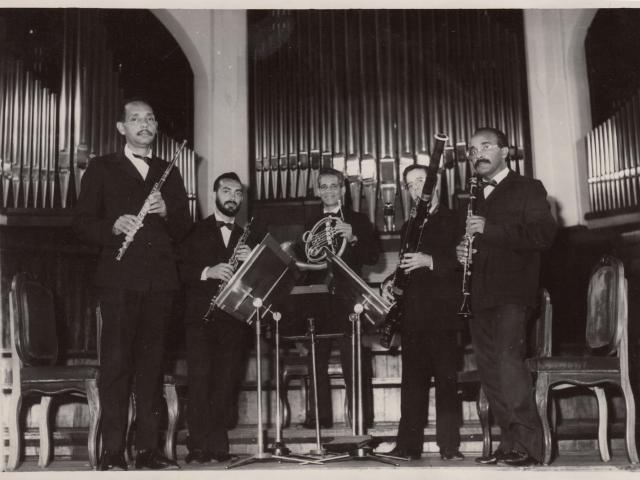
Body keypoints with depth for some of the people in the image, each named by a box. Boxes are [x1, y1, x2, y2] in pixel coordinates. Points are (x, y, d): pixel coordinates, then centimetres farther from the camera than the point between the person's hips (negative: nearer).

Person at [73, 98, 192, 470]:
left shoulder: (169, 172, 19)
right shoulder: (102, 168, 10)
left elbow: (185, 227, 15)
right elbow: (82, 222, 3)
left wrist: (166, 211, -5)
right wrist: (113, 227, -16)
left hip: (160, 278, 3)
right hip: (120, 276, -3)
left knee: (152, 363, 4)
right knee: (116, 362, -5)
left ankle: (149, 448, 9)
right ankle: (113, 451, 0)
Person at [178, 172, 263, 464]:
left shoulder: (249, 236, 20)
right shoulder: (196, 231, 10)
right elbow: (180, 269, 0)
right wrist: (207, 272, -15)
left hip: (235, 319, 3)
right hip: (200, 316, -2)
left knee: (227, 382, -1)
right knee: (199, 379, -11)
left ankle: (218, 447, 5)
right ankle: (198, 447, -8)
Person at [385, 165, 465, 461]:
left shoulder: (453, 220, 4)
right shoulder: (409, 227, 22)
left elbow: (462, 261, -8)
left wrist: (430, 261, -19)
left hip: (442, 310, -5)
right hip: (412, 312, 5)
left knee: (446, 378, -4)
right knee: (412, 380, 5)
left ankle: (449, 446, 0)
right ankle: (408, 445, 8)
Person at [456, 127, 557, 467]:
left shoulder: (528, 189, 3)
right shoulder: (473, 198, 22)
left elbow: (544, 235, -11)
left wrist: (490, 229, -17)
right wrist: (460, 250, 6)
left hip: (512, 293, -6)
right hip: (480, 296, 6)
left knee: (508, 362, -19)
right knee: (490, 371, 4)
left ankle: (528, 445, -12)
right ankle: (510, 443, 11)